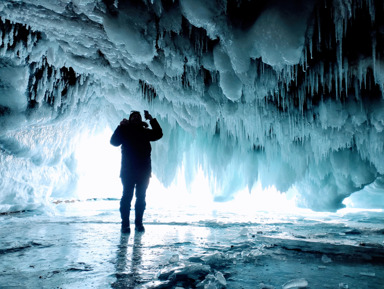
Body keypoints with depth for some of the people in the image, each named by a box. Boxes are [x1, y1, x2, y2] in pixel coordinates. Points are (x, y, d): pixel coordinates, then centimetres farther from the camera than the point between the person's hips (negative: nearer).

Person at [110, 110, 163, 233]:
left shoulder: (145, 132, 13)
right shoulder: (125, 131, 7)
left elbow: (158, 134, 1)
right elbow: (114, 142, -4)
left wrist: (151, 119, -4)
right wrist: (121, 126, -11)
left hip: (144, 171, 3)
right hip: (128, 170, -2)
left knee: (141, 198, 6)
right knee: (127, 196, -4)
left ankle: (138, 223, 14)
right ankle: (125, 224, 2)